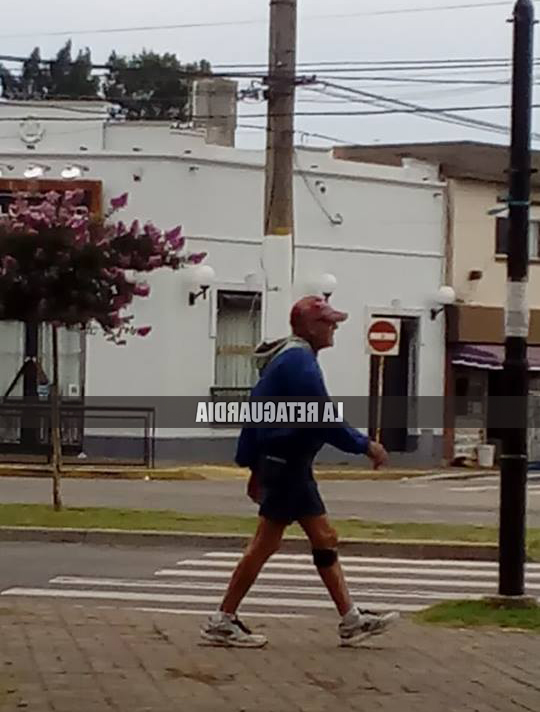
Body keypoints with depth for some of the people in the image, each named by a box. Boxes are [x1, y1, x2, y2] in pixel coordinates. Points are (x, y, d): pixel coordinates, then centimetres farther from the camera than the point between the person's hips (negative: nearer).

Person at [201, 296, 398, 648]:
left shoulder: (286, 358, 16)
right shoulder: (300, 362, -16)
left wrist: (255, 466, 20)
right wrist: (364, 445, -14)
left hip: (283, 462, 11)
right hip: (287, 464, -11)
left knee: (325, 539, 10)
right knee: (266, 543, -5)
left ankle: (352, 620, 12)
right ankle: (223, 622, 1)